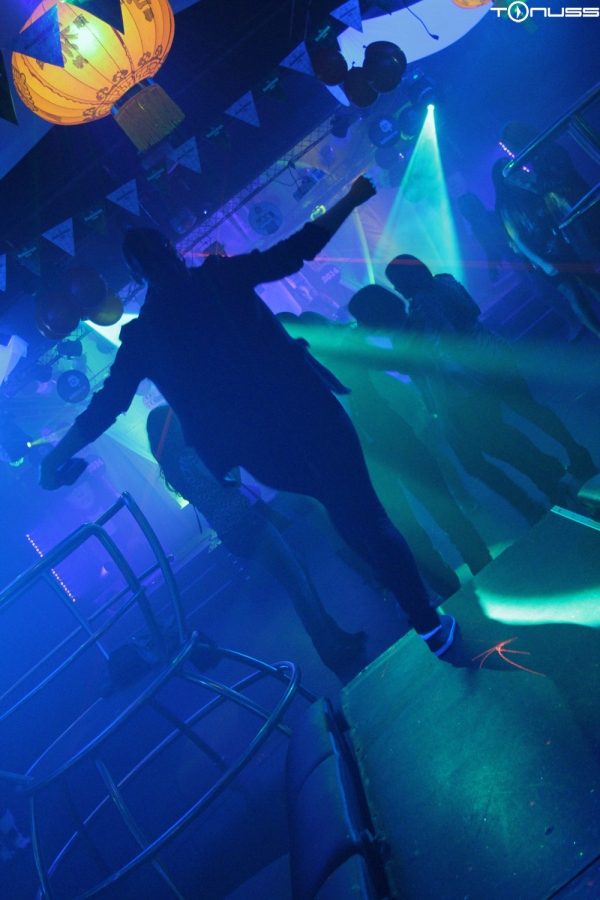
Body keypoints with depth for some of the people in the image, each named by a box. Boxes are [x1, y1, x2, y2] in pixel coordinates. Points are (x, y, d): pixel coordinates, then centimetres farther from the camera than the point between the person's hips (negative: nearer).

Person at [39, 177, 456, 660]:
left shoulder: (141, 335, 5)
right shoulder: (221, 276, 1)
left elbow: (105, 407, 8)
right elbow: (295, 251, 0)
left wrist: (55, 458, 20)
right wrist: (349, 200, 11)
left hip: (261, 452, 2)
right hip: (309, 413, -2)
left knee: (351, 513, 24)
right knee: (367, 515, 10)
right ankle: (430, 620, 11)